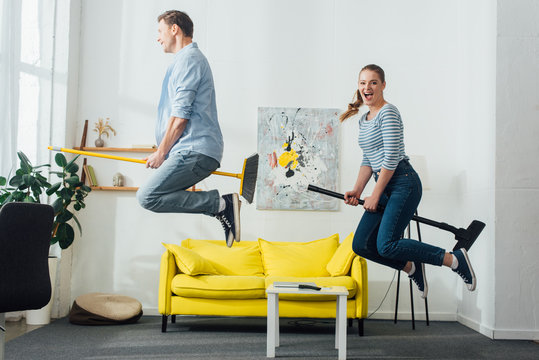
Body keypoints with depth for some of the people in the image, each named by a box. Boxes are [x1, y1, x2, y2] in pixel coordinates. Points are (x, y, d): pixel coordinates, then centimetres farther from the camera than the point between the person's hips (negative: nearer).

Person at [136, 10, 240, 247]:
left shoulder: (187, 59, -7)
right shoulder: (192, 58, 27)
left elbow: (180, 115, -15)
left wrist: (161, 152, -7)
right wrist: (164, 152, 28)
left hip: (195, 151, -11)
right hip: (197, 150, 11)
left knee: (148, 197, -15)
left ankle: (221, 204, -16)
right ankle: (222, 208, 3)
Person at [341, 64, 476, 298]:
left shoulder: (388, 113, -10)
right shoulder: (364, 119, 17)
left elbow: (391, 158, -16)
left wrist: (375, 196, -13)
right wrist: (357, 190, 9)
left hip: (403, 183, -9)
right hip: (385, 187, 9)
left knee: (386, 245, -18)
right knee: (361, 245, 1)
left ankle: (454, 259, -6)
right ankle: (412, 268, 18)